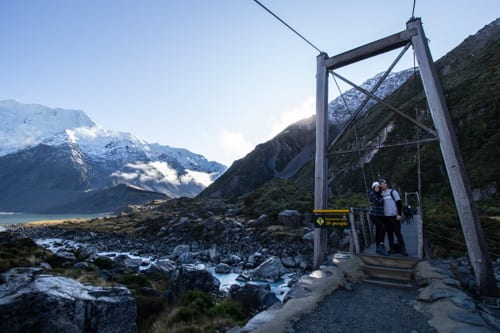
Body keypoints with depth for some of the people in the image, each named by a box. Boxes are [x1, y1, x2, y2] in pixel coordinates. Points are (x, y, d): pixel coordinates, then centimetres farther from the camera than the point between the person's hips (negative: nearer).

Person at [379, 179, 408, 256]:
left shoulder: (393, 192, -3)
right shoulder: (381, 194, 11)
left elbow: (399, 203, -7)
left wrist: (399, 214, -13)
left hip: (394, 216, -5)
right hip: (385, 217, 5)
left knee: (398, 233, -2)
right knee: (389, 233, 9)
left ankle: (402, 249, 7)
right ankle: (392, 248, 18)